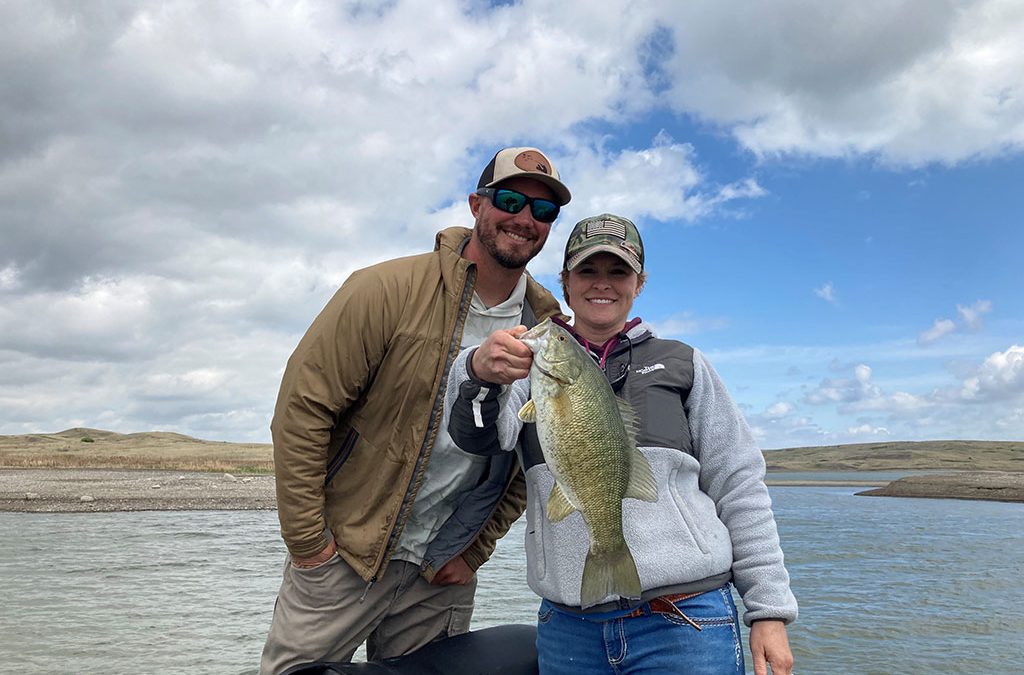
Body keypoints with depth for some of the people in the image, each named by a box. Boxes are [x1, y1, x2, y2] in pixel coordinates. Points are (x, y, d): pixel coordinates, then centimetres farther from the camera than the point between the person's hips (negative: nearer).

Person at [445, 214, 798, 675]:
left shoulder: (681, 364, 8)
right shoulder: (533, 366, 10)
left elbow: (738, 488, 5)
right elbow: (477, 435, -10)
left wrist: (769, 610, -1)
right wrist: (479, 373, -32)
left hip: (684, 622, -1)